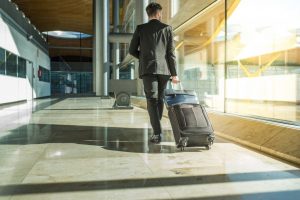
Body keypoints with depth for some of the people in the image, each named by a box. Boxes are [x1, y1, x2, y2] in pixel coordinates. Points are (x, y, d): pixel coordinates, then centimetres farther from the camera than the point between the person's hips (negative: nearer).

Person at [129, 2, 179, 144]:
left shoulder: (140, 28, 5)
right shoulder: (167, 28, 6)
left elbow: (132, 50, 5)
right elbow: (171, 53, 1)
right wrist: (174, 74, 2)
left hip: (148, 69, -2)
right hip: (163, 69, 2)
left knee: (152, 100, -4)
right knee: (159, 99, 16)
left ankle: (157, 133, -16)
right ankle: (157, 128, 26)